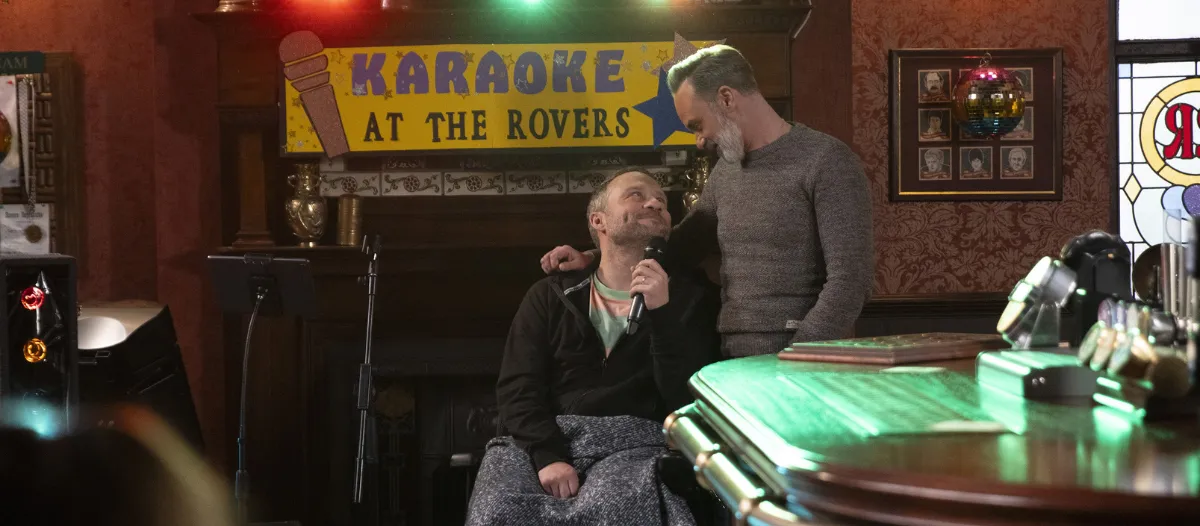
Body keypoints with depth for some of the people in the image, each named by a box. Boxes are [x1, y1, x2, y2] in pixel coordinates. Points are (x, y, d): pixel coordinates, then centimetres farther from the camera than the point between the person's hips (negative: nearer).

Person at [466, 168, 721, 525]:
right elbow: (517, 387, 6)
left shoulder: (691, 298, 15)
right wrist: (548, 456, -13)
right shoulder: (551, 296, 18)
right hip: (545, 439, 1)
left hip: (634, 442, -1)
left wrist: (662, 313, -10)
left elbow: (688, 399, 2)